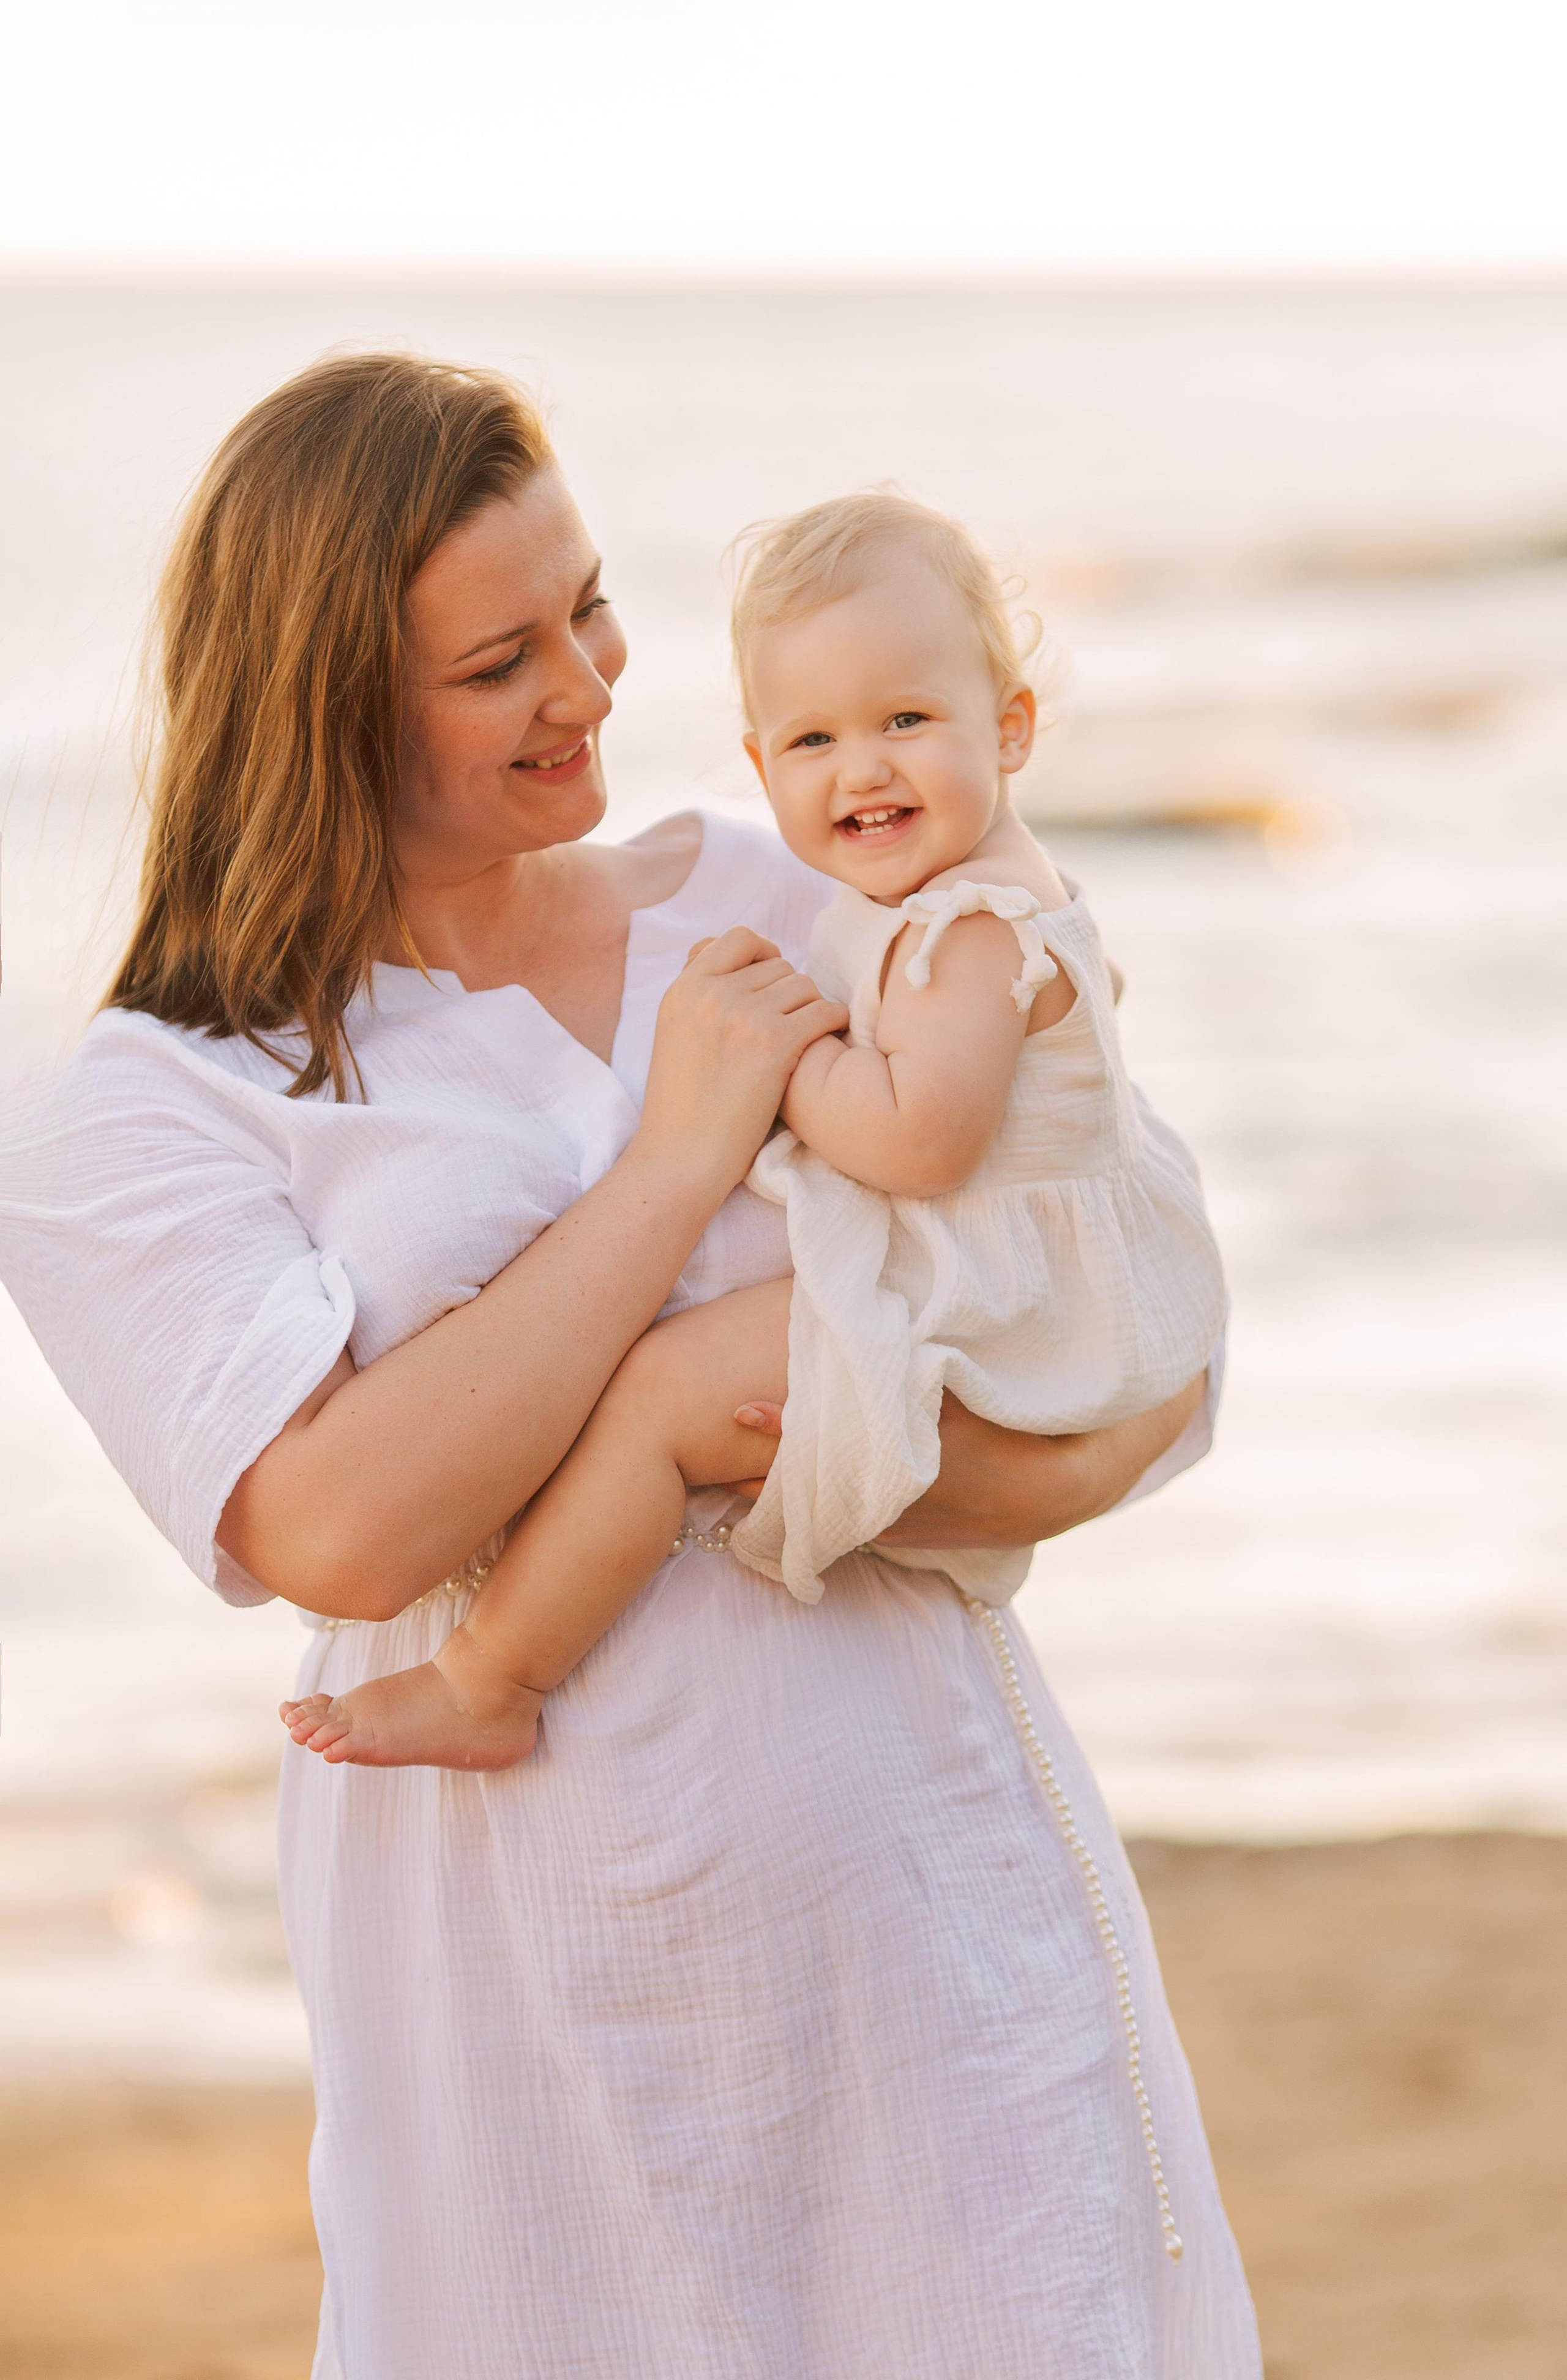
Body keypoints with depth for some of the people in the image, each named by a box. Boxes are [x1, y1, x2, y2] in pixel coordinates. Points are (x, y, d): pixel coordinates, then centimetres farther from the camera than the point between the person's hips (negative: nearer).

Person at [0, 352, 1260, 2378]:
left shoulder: (763, 908, 7)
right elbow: (339, 1528, -20)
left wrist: (959, 1470, -14)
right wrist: (680, 1160, -13)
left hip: (933, 1890, 3)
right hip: (538, 2013, -3)